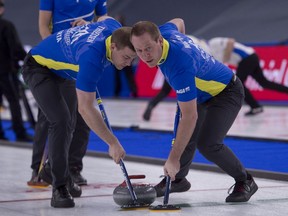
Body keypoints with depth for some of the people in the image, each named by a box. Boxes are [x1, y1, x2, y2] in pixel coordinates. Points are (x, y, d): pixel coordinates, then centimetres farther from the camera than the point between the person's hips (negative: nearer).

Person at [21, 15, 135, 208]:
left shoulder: (115, 29, -19)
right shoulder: (92, 57, -41)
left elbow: (104, 18, 9)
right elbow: (86, 108, -40)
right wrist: (113, 143, -39)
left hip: (62, 69, 9)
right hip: (39, 67, -9)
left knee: (68, 125, 14)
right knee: (61, 121, -24)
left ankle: (52, 170, 35)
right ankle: (60, 188, -20)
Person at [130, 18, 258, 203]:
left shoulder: (181, 66, -42)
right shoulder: (163, 31, -18)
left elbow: (190, 116, -39)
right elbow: (178, 22, 10)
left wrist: (173, 159, -37)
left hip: (226, 92, -9)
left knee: (207, 144, -21)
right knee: (187, 138, 7)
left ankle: (245, 181, 0)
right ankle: (177, 179, 29)